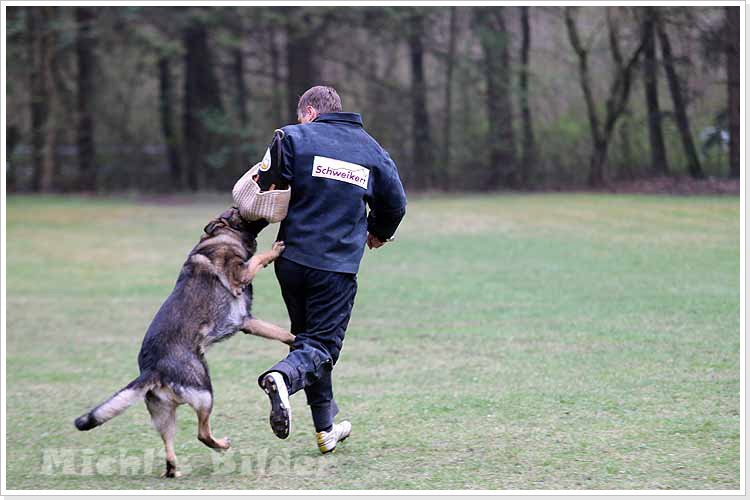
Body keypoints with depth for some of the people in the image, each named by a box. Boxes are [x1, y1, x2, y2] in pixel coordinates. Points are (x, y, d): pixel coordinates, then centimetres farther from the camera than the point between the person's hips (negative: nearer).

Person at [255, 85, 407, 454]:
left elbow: (264, 191, -9)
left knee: (308, 337, 15)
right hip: (339, 266, 0)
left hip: (292, 258, 0)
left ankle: (326, 427, 16)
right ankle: (283, 377, -34)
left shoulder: (294, 137, 0)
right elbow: (395, 203, 15)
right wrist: (378, 233, 34)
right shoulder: (371, 149, 9)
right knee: (321, 344, 0)